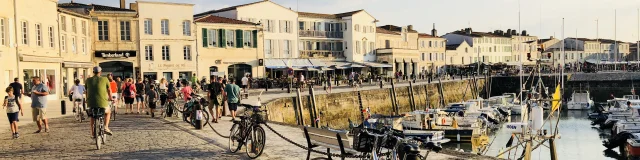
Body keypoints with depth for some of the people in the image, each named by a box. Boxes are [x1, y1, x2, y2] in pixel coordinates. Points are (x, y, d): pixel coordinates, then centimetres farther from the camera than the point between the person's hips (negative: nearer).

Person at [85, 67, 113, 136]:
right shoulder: (105, 79, 1)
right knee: (108, 112, 29)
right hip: (102, 103, -3)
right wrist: (110, 98, 33)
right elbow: (109, 90, 14)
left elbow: (86, 91, 20)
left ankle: (92, 134, 28)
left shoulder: (88, 80, 8)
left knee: (92, 117, 29)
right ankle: (106, 128, 15)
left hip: (91, 103, 3)